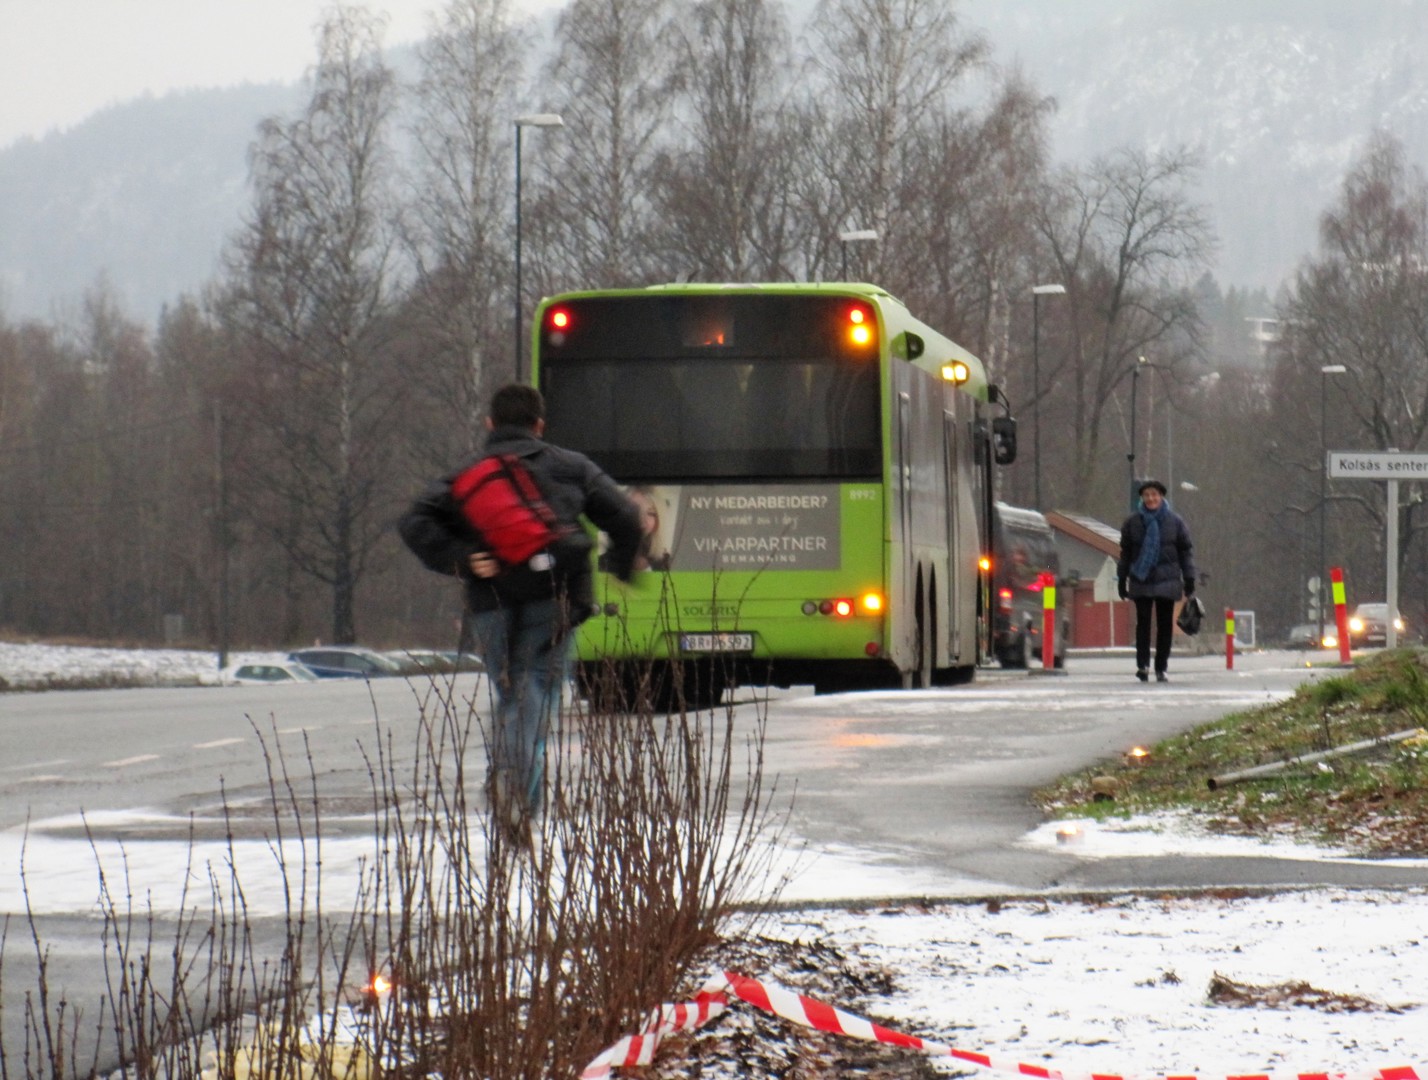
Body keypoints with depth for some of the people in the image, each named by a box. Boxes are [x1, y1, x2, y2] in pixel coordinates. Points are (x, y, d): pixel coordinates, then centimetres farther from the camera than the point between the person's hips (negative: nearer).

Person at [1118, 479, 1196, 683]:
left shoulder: (1175, 522, 3)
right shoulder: (1132, 522, 5)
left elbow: (1186, 550, 7)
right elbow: (1125, 552, 11)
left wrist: (1189, 578, 2)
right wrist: (1122, 579, 9)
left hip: (1167, 580, 0)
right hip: (1140, 581, 0)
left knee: (1165, 624, 3)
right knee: (1143, 621, -8)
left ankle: (1161, 668, 8)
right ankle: (1142, 664, -9)